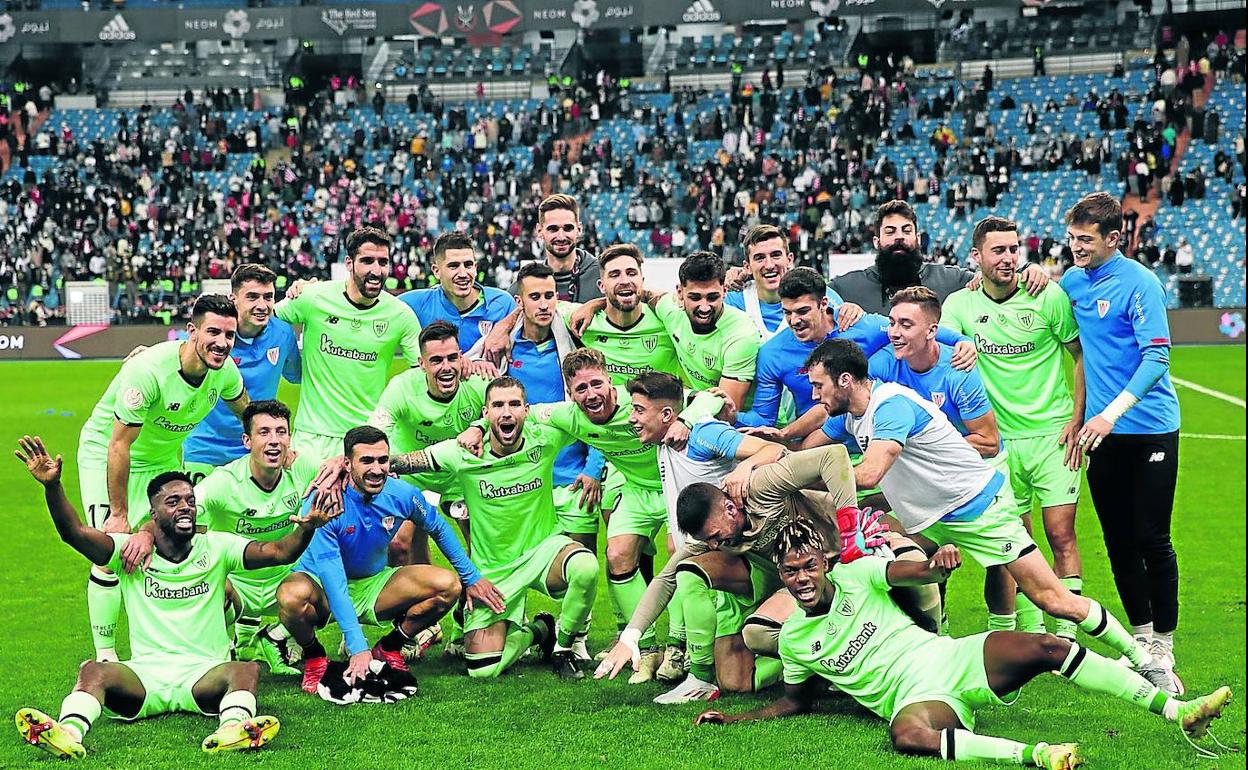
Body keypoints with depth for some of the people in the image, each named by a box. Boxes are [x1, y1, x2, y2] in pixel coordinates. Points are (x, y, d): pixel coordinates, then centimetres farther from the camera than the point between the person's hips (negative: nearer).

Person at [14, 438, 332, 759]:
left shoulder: (216, 548, 9)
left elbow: (279, 552, -5)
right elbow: (76, 533, -8)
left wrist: (306, 528, -27)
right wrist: (52, 486, -26)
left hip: (205, 673, 0)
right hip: (144, 672, 0)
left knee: (246, 670, -31)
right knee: (94, 670, -29)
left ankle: (232, 729, -59)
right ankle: (70, 733, -54)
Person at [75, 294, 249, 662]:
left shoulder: (224, 369, -15)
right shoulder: (147, 370, -34)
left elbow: (247, 412, 9)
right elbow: (119, 446, -28)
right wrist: (119, 513, -24)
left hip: (164, 458, 6)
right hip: (105, 454, -6)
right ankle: (105, 657, -5)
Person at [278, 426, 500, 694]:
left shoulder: (402, 494, -14)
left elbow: (439, 529, 9)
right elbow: (333, 581, -32)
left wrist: (472, 578, 12)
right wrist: (357, 647, -38)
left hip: (374, 585, 4)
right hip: (321, 584, -4)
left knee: (448, 584, -16)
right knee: (292, 596, -39)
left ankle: (389, 649, 5)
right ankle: (313, 657, -6)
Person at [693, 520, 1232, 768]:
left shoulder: (856, 576, 5)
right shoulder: (793, 638, 8)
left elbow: (917, 572, -9)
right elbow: (796, 701, 22)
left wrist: (939, 564, -34)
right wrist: (735, 718, 10)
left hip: (948, 658, 2)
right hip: (914, 695, -1)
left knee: (1045, 648, -20)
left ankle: (1176, 709, -17)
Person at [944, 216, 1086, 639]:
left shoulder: (1048, 296, -5)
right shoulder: (960, 304, 1)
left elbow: (1082, 353, 3)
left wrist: (1076, 418, -4)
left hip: (1052, 433, -2)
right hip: (1000, 439, 2)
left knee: (1061, 534, -7)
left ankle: (1065, 632, -3)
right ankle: (1030, 631, 16)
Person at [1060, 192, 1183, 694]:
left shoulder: (1137, 283, -10)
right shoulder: (1073, 282, 9)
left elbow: (1157, 356, -16)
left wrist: (1111, 413, -25)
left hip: (1149, 430, -6)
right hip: (1103, 433, 6)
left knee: (1152, 541, -3)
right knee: (1119, 541, 8)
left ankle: (1163, 651, 6)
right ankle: (1141, 640, 20)